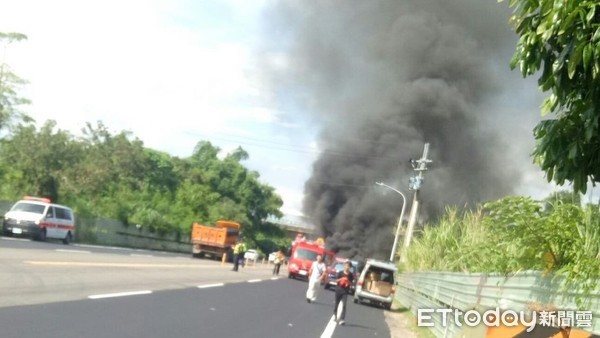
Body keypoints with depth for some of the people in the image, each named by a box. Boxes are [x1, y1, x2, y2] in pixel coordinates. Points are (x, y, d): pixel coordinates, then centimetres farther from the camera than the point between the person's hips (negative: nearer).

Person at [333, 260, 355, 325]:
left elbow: (351, 283, 1)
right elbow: (336, 280, -2)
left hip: (345, 291, -1)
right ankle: (335, 315, 38)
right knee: (336, 304, 15)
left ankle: (341, 319, -17)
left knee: (343, 305, -12)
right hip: (338, 290, 1)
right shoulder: (340, 273, -1)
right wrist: (342, 279, -19)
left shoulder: (351, 275, 1)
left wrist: (348, 281, -19)